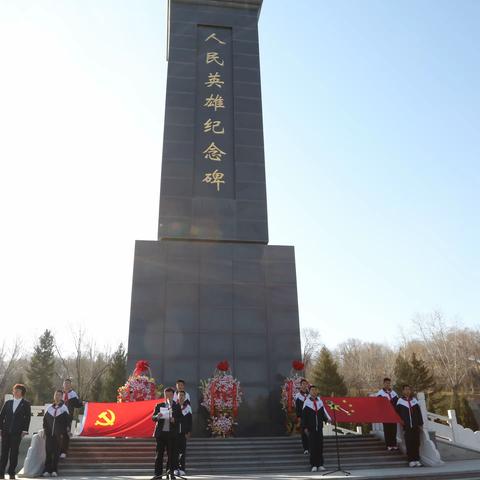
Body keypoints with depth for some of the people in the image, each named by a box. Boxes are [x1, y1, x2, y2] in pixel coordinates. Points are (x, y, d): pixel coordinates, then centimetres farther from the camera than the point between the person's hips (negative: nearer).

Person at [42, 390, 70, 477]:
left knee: (56, 453, 1)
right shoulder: (49, 408, 10)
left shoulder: (64, 408, 1)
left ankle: (54, 470, 7)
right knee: (48, 452, 0)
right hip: (49, 434, 3)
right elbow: (45, 420, 16)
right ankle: (47, 470, 6)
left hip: (59, 435, -2)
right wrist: (45, 430, 5)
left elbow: (67, 422, 0)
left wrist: (63, 433, -6)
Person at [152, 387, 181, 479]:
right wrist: (157, 416, -17)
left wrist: (174, 419, -18)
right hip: (160, 432, 1)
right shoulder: (159, 405, 9)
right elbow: (153, 418, 4)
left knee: (171, 454, 0)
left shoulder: (177, 407, 7)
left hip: (171, 433, -1)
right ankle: (158, 473, 10)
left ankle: (170, 471, 10)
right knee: (159, 454, 4)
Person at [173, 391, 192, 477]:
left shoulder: (187, 407, 4)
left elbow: (190, 421, 3)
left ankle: (182, 468, 5)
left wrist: (189, 432, -2)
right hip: (175, 432, 0)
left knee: (183, 451, 0)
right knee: (175, 450, 0)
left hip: (184, 432, 0)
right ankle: (176, 468, 7)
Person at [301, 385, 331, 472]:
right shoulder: (307, 402, -1)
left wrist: (327, 419, -12)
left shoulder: (320, 401, 8)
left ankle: (320, 465, 13)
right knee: (312, 446, -1)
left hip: (319, 427, 3)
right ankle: (314, 465, 6)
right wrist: (305, 427, -5)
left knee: (320, 446, 4)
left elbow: (323, 412, 8)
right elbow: (304, 415, -1)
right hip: (311, 428, -3)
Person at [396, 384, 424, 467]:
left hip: (416, 426, 2)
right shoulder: (400, 401, 4)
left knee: (416, 443, 2)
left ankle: (417, 459, 10)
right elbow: (397, 413, 4)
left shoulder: (414, 400, 10)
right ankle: (411, 460, 2)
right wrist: (400, 421, -8)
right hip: (407, 426, -2)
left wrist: (420, 423, 4)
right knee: (409, 443, -3)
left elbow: (419, 413, 9)